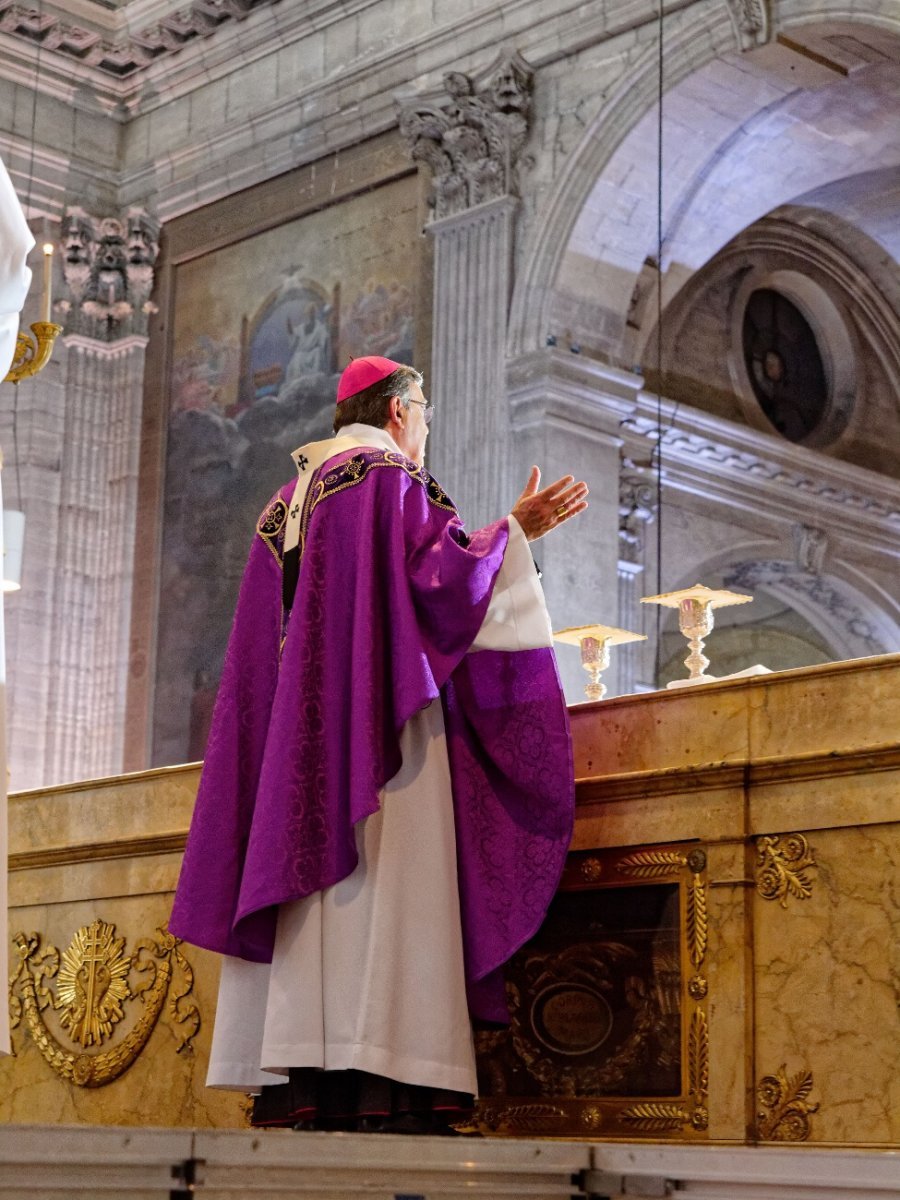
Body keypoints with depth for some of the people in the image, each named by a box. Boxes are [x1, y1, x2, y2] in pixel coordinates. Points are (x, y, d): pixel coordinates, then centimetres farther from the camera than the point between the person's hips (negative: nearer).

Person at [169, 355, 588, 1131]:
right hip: (380, 715, -8)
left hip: (300, 723, 8)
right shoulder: (393, 478, -3)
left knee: (320, 880, 2)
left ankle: (302, 1082, -3)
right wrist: (515, 531, -5)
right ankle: (381, 1086, -21)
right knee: (385, 884, -14)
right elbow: (436, 574, -15)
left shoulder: (293, 497, 22)